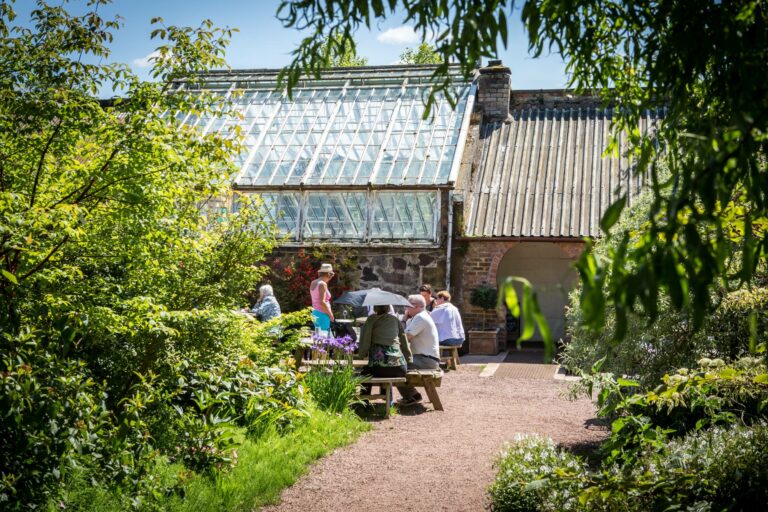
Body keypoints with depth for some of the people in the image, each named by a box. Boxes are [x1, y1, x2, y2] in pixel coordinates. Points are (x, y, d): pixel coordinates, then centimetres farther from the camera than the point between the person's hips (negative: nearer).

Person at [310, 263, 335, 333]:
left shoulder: (313, 283, 11)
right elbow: (322, 302, -20)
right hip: (322, 314, -9)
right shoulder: (322, 284, -14)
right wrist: (330, 314, -12)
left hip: (315, 313, 9)